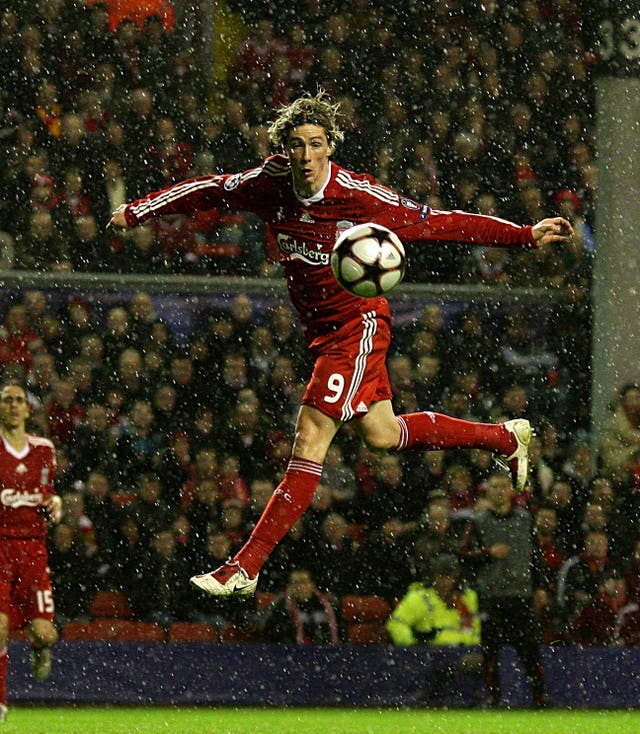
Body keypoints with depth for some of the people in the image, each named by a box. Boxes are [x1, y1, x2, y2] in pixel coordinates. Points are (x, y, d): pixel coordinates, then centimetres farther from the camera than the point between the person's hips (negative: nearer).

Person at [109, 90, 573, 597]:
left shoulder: (358, 196, -22)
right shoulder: (268, 184, -9)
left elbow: (438, 222, -16)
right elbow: (207, 192, 9)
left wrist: (526, 236, -19)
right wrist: (136, 212, 10)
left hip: (358, 322, -7)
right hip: (320, 327, 7)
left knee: (312, 435, -15)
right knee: (381, 435, 17)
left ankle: (247, 566, -16)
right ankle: (505, 437, 39)